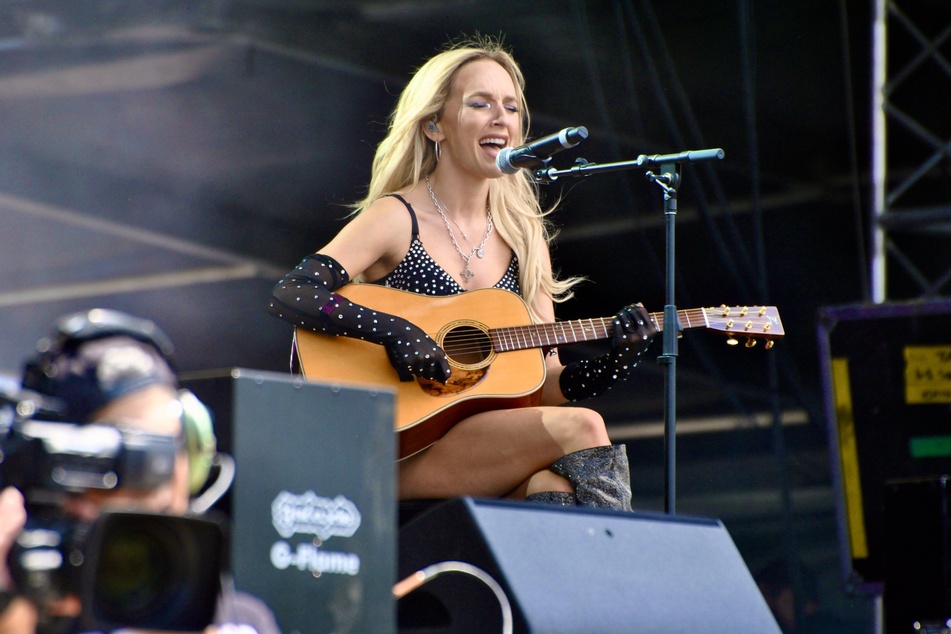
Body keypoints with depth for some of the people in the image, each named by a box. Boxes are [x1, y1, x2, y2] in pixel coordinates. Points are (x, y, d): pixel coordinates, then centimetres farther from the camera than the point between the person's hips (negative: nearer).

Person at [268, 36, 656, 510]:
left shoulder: (523, 236, 16)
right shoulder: (398, 218, 0)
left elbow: (545, 385, 14)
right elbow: (288, 297, -12)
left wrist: (616, 362, -4)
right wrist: (393, 331, -22)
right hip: (401, 449, -5)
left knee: (553, 481, -33)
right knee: (580, 429, -27)